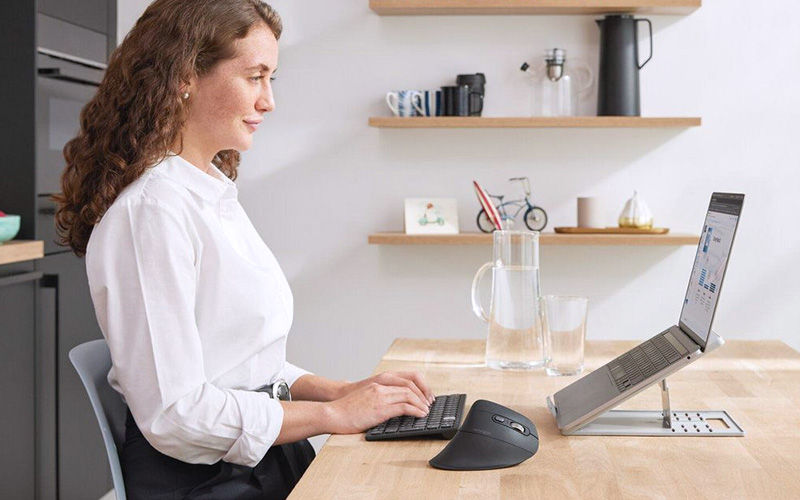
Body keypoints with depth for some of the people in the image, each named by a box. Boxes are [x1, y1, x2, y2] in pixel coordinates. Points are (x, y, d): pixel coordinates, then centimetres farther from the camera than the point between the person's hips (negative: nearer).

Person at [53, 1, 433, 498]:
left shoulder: (216, 192, 12)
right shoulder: (153, 209, -18)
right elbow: (174, 413, -21)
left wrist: (343, 390, 2)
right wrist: (335, 414, -14)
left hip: (263, 457, 9)